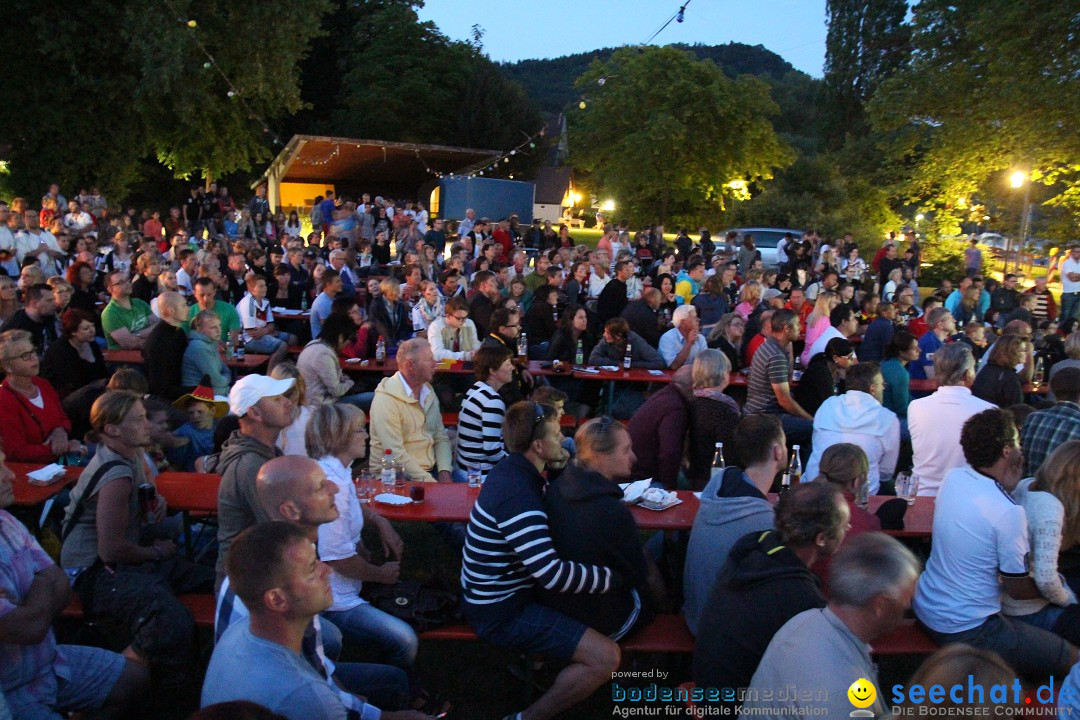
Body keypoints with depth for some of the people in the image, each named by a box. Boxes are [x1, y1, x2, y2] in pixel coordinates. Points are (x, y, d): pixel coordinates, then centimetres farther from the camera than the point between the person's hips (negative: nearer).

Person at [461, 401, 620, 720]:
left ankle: (536, 653, 24)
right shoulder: (518, 498, -30)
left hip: (495, 591, 10)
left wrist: (563, 465, -3)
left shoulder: (514, 468, 0)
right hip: (501, 613, -10)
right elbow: (554, 574, -33)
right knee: (606, 657, -17)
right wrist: (618, 576, -21)